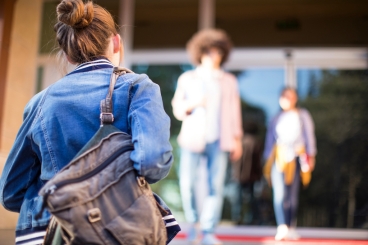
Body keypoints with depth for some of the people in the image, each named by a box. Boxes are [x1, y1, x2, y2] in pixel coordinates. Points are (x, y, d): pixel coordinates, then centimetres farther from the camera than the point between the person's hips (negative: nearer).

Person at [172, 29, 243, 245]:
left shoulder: (229, 81, 13)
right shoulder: (187, 79, 11)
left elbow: (234, 111, 12)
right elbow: (177, 109, 9)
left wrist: (237, 139, 7)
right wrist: (191, 104, -12)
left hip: (219, 141, 1)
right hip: (193, 138, -1)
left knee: (216, 186, -5)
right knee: (187, 184, -10)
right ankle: (194, 223, 14)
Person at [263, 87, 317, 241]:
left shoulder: (303, 116, 10)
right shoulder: (277, 119, 15)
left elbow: (309, 137, 7)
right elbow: (270, 140, 16)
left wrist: (310, 156, -2)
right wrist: (269, 160, 11)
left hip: (295, 159, -1)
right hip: (278, 158, 1)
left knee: (292, 195, 2)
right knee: (279, 193, -15)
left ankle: (291, 229, 11)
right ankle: (282, 227, -23)